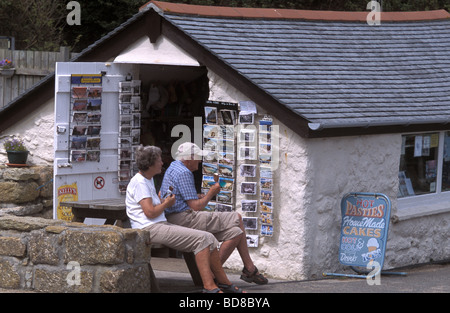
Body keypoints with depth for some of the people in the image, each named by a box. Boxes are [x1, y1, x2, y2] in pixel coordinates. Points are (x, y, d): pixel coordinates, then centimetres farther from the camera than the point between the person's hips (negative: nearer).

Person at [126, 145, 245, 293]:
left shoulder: (148, 180, 23)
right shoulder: (139, 182, -10)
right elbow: (150, 212, -18)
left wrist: (162, 201, 18)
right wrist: (166, 204, -1)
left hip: (163, 225, 10)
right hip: (150, 229, -10)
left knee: (210, 239, 1)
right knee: (202, 238, -22)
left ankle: (223, 282, 7)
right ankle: (209, 286, -25)